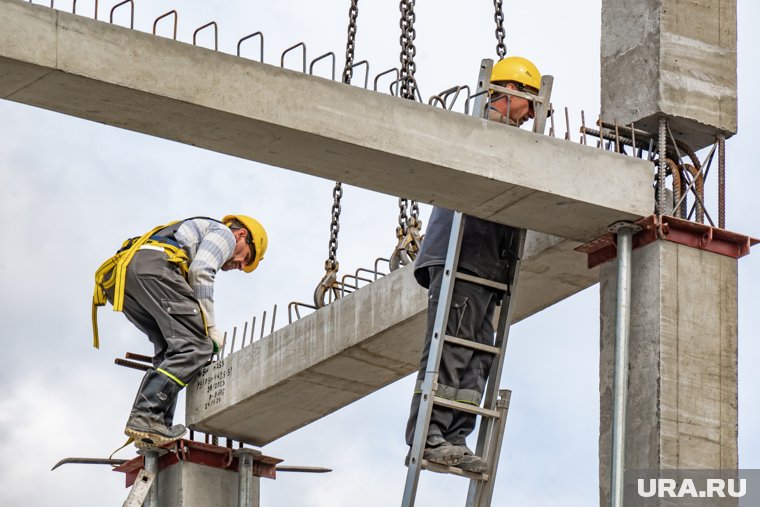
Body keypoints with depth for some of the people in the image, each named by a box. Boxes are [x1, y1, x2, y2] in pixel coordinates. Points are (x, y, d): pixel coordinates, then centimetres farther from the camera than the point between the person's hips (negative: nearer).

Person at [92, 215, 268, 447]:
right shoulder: (224, 233, 20)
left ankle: (158, 428, 0)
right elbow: (200, 272, -2)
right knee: (197, 347, -12)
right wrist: (210, 328, 1)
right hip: (153, 265, -9)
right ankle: (146, 416, -26)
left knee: (170, 349, 15)